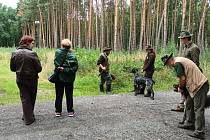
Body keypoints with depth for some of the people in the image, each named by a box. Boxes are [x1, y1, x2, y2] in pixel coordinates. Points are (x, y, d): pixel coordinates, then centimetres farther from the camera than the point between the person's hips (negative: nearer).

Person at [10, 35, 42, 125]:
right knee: (32, 98, 16)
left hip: (20, 80, 3)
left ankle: (27, 118, 12)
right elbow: (39, 68, -15)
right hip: (32, 79, -3)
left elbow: (12, 68, 3)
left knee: (24, 98, 10)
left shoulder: (14, 54, -3)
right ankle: (29, 117, 29)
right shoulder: (32, 54, -17)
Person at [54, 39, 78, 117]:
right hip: (69, 79, 1)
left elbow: (56, 64, -21)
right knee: (69, 95, 11)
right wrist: (67, 70, -11)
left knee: (59, 95, 11)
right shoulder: (73, 55, -5)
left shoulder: (58, 52, -10)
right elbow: (75, 67, -10)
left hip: (59, 78, -1)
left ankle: (58, 111, 19)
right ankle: (70, 111, 17)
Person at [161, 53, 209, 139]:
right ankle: (190, 123, 28)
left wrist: (180, 88, 0)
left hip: (200, 86, -11)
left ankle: (199, 132, -3)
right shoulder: (181, 60, 17)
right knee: (189, 104, 18)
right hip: (197, 85, 11)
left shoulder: (177, 63, -14)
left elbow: (183, 78, -17)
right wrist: (182, 87, 11)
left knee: (198, 109, -7)